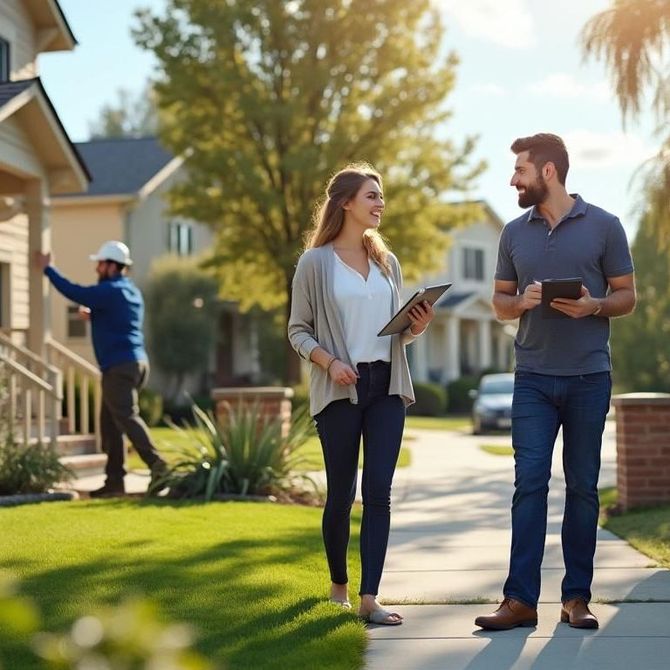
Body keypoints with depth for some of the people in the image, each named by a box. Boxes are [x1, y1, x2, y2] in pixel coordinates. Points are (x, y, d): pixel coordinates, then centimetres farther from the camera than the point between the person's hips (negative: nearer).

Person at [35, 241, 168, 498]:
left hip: (119, 366, -9)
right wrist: (93, 316, 19)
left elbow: (74, 293, -10)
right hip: (136, 362, 9)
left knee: (127, 417, -15)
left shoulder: (110, 291, -11)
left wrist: (47, 268, 0)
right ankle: (114, 480, 10)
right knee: (110, 422, 10)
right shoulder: (131, 291, 19)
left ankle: (157, 466, -26)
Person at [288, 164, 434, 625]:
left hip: (387, 386, 4)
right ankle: (339, 585, 24)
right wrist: (328, 361, -17)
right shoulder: (315, 262, 0)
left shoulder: (387, 262, 13)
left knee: (379, 493, -5)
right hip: (340, 389, -3)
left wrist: (416, 327, -2)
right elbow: (298, 330, 0)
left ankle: (369, 599, -6)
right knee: (342, 493, 3)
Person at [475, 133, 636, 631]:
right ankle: (520, 599, -4)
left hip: (589, 376, -2)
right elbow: (500, 302, 16)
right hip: (533, 377, 2)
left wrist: (594, 306, -15)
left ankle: (577, 598, 12)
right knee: (529, 483, -4)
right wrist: (521, 302, -7)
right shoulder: (514, 233, 10)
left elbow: (626, 296, 6)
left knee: (582, 486, 4)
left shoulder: (604, 226, 2)